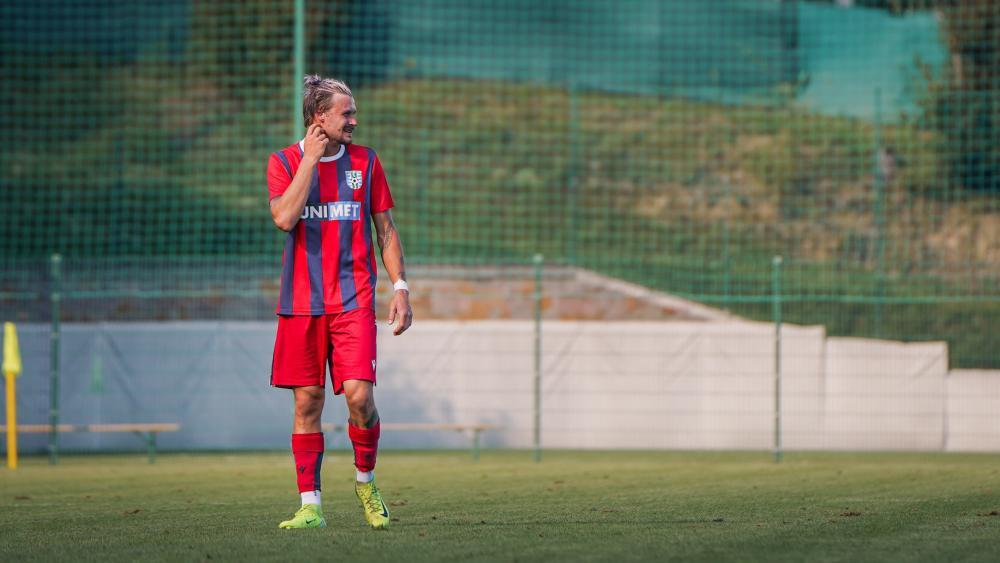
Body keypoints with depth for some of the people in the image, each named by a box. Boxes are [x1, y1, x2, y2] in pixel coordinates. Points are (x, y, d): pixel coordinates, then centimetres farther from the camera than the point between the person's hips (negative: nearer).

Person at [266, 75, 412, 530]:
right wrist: (311, 159, -12)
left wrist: (400, 288, 3)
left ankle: (366, 482, 12)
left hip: (354, 300, 0)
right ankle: (310, 506, 6)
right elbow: (284, 218, -14)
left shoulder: (365, 162, 8)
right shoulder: (284, 162, 3)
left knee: (359, 395, -13)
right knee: (307, 402, 1)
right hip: (301, 301, 0)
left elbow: (385, 230, 11)